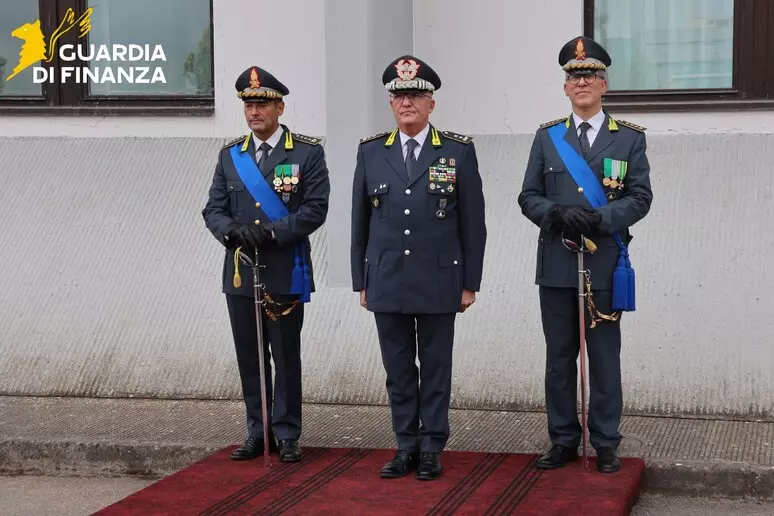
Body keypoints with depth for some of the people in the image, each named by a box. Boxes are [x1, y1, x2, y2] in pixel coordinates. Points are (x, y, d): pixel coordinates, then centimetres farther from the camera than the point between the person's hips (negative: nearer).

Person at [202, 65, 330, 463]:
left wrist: (271, 232, -19)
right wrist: (233, 231, -14)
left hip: (286, 275, -4)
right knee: (249, 359, 9)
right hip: (239, 274, 4)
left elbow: (315, 209, -9)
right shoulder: (230, 155, 10)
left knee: (286, 357, 3)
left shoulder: (308, 153, -2)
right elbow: (213, 209, 7)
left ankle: (286, 434, 13)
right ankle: (258, 433, 20)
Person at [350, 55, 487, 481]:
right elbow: (360, 222, 9)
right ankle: (406, 446, 18)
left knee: (435, 368, 6)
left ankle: (431, 448, 16)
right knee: (398, 369, 8)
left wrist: (470, 283, -1)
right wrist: (361, 281, 7)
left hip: (438, 282, -2)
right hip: (387, 282, 2)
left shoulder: (459, 151, -1)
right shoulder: (370, 152, 5)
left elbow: (472, 222, 0)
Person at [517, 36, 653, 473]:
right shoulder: (547, 137, 7)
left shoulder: (630, 138, 3)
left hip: (605, 266, -2)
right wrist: (558, 214, -15)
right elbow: (529, 197, 5)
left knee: (605, 356, 3)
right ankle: (564, 441, 16)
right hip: (557, 265, 2)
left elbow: (640, 197, -2)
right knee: (559, 358, 7)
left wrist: (599, 218, -18)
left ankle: (606, 443, 13)